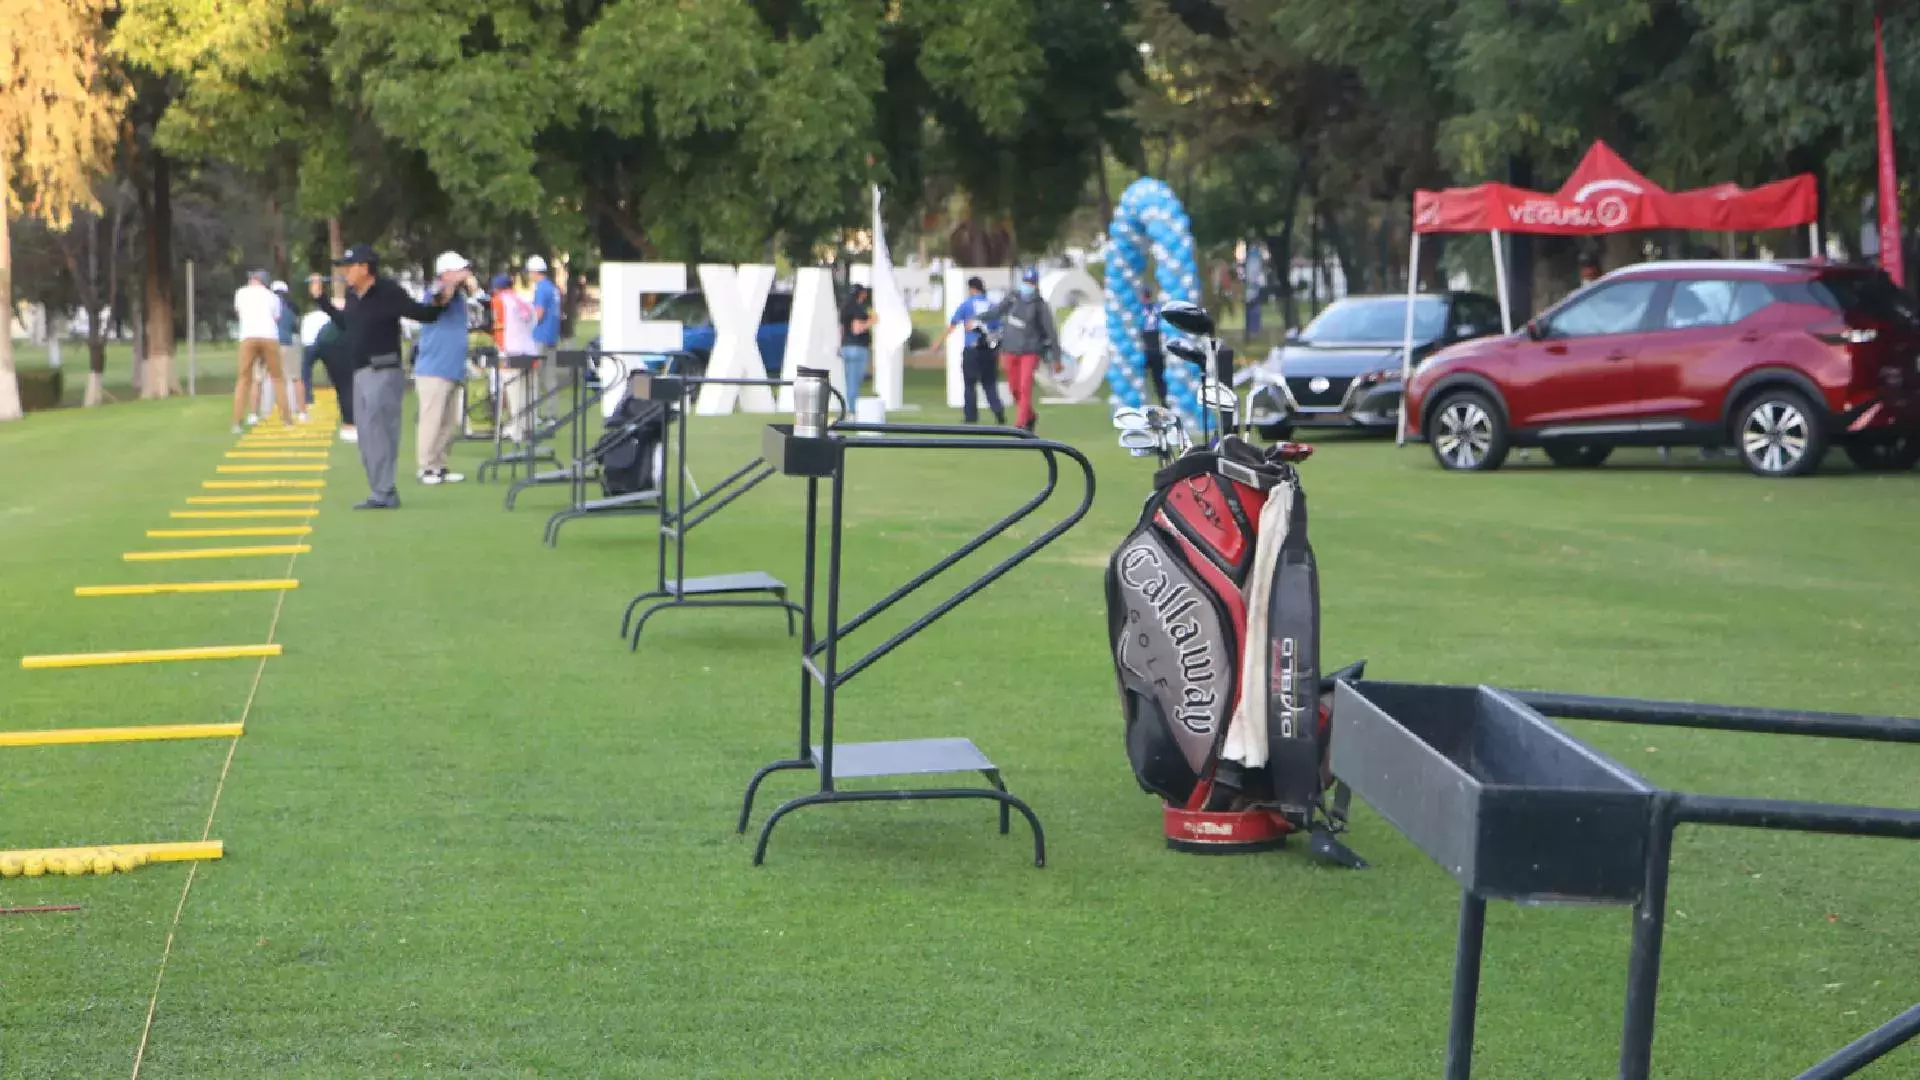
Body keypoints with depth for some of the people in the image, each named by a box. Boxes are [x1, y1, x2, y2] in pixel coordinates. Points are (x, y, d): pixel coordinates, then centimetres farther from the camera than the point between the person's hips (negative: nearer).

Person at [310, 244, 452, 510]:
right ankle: (383, 493, 21)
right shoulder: (353, 296, 9)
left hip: (383, 374, -9)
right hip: (361, 374, 9)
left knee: (377, 434, -10)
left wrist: (440, 302, -31)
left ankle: (382, 494, -8)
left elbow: (422, 314, -12)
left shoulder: (387, 293, -14)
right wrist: (321, 299, 29)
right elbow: (345, 323, 26)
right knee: (367, 438, 13)